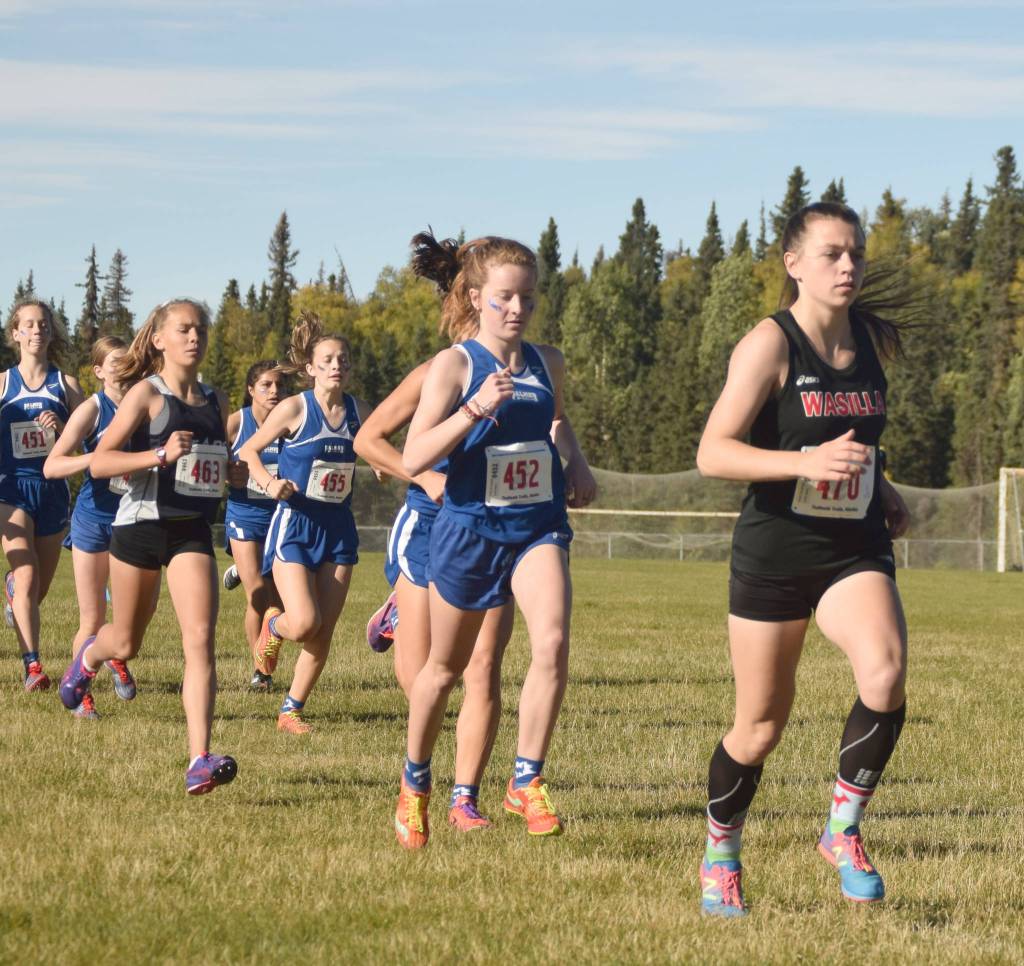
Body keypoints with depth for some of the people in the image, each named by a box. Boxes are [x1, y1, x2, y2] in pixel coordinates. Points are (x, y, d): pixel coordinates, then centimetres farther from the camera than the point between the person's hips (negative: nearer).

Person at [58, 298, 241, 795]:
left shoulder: (215, 400, 9)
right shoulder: (147, 393, -7)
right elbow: (98, 462, -14)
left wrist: (243, 473, 5)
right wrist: (160, 455, -26)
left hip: (193, 531, 3)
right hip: (141, 525, -3)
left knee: (200, 638, -16)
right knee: (125, 643, 14)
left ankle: (199, 761, -23)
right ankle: (88, 656, 52)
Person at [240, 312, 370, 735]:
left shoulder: (359, 411, 2)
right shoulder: (295, 408, -10)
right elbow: (248, 450, -1)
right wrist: (269, 482, -18)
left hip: (338, 529, 4)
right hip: (294, 526, -4)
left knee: (323, 633, 2)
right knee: (304, 623, -17)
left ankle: (291, 710, 16)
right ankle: (272, 625, 19)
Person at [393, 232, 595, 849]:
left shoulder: (548, 363, 4)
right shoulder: (455, 365, -9)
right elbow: (413, 459, -18)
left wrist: (577, 462, 9)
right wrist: (474, 408, -29)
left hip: (538, 526, 2)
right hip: (470, 528, -2)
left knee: (552, 643, -23)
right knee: (446, 668, 12)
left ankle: (527, 780, -11)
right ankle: (415, 784, 35)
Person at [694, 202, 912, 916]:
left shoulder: (873, 340, 6)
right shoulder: (770, 344, -11)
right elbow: (712, 453, -18)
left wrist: (880, 486, 10)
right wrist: (806, 463, -30)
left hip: (857, 549, 4)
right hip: (774, 553, -3)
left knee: (886, 670, -25)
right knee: (761, 725, 5)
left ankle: (844, 828, -6)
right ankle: (720, 856, 31)